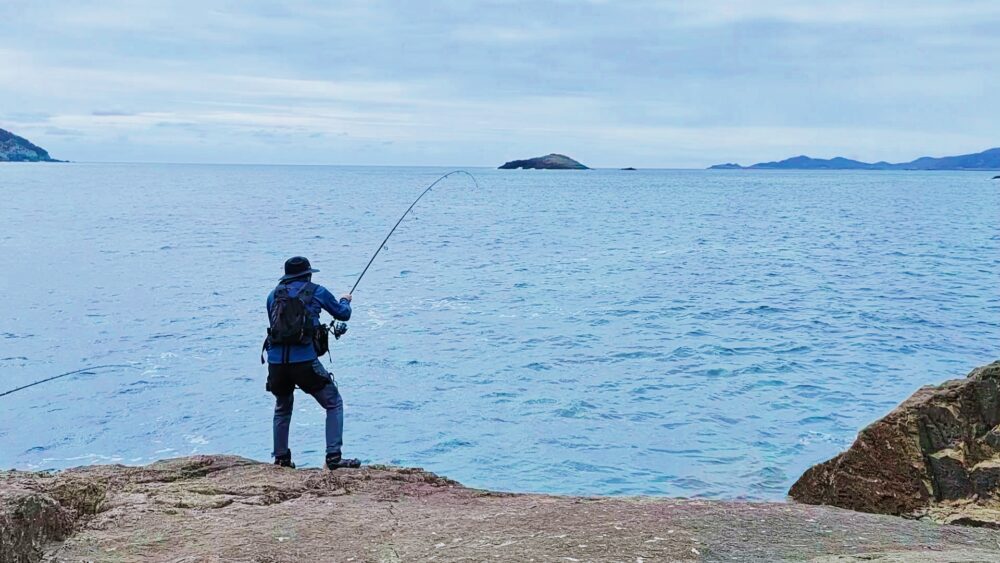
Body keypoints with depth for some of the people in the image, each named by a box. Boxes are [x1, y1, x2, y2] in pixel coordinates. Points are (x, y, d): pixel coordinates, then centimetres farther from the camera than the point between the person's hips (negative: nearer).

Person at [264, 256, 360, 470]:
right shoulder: (317, 291, 9)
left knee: (282, 408, 26)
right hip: (303, 361, -4)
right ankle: (333, 457, -2)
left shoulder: (273, 295, 17)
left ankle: (280, 458, 27)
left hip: (275, 361, 4)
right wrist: (345, 300, 43)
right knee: (334, 404, 8)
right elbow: (343, 314, 20)